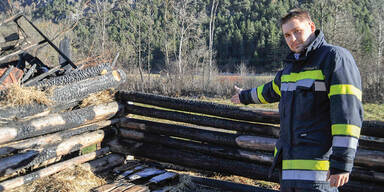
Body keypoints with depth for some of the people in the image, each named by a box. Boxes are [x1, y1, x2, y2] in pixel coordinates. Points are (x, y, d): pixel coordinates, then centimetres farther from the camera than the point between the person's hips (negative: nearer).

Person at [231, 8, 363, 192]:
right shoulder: (292, 64, 17)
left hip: (318, 162, -8)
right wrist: (246, 96, 55)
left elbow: (348, 111, -16)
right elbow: (274, 89, 38)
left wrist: (342, 162, -22)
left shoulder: (336, 57, -8)